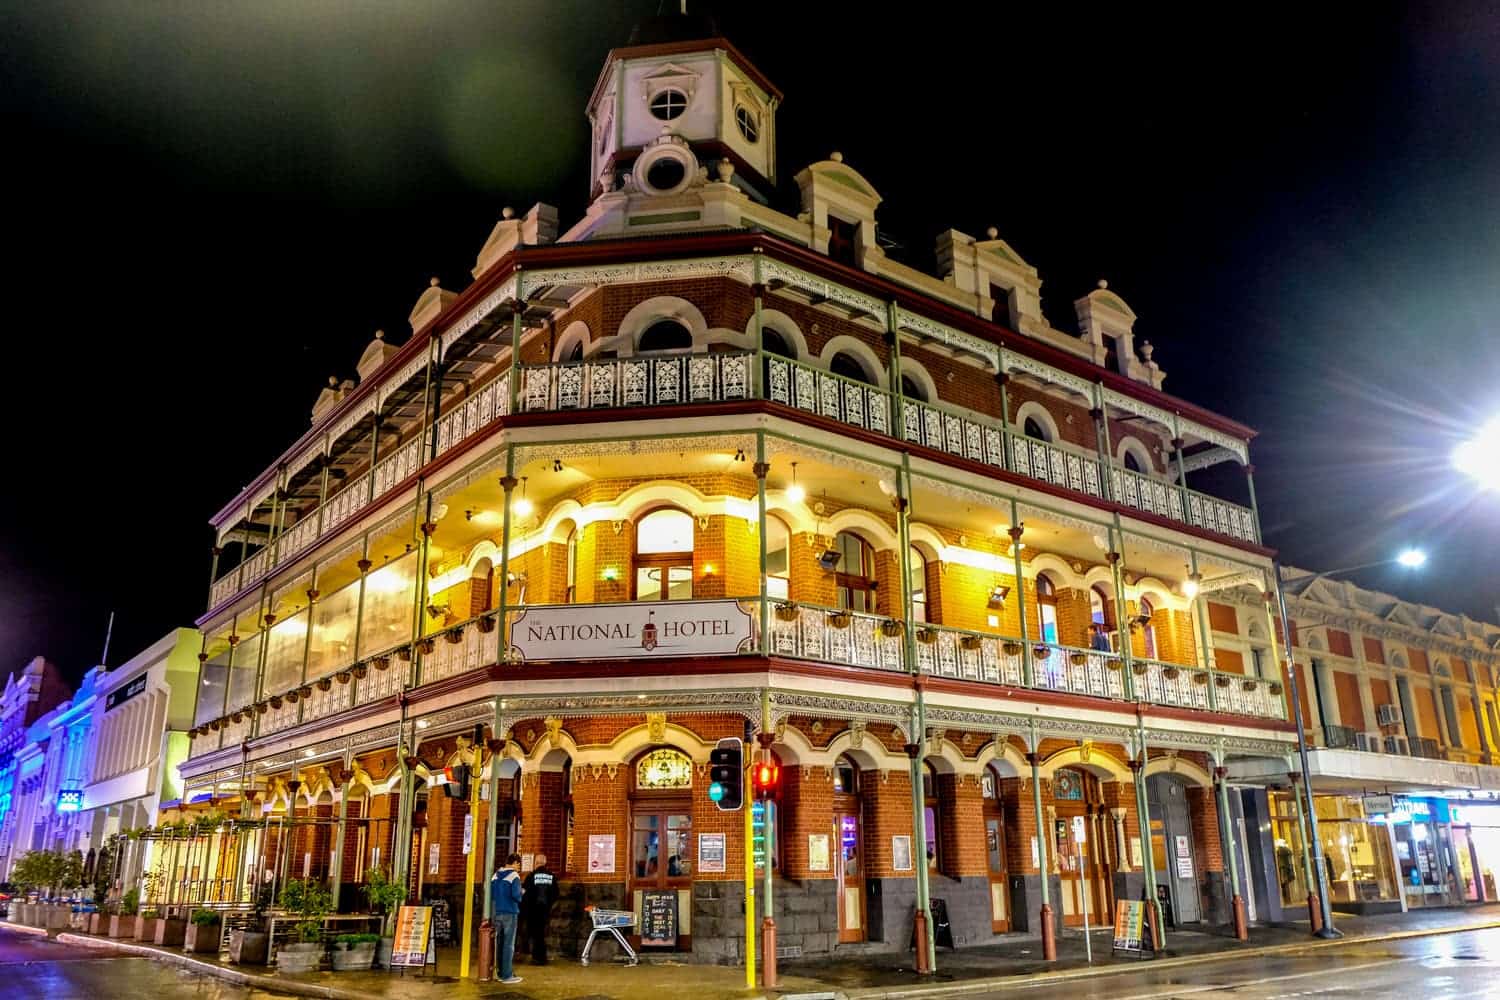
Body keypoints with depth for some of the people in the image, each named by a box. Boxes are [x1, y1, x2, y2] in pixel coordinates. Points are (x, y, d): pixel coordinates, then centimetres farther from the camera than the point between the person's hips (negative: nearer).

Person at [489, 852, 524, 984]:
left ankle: (502, 973, 20)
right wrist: (520, 899, 2)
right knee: (509, 944, -3)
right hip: (510, 913, -6)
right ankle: (507, 976, -2)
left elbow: (490, 894, 9)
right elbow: (516, 895, -18)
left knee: (499, 943, 14)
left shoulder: (495, 875, 9)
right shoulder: (514, 876, -10)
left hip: (496, 913, 6)